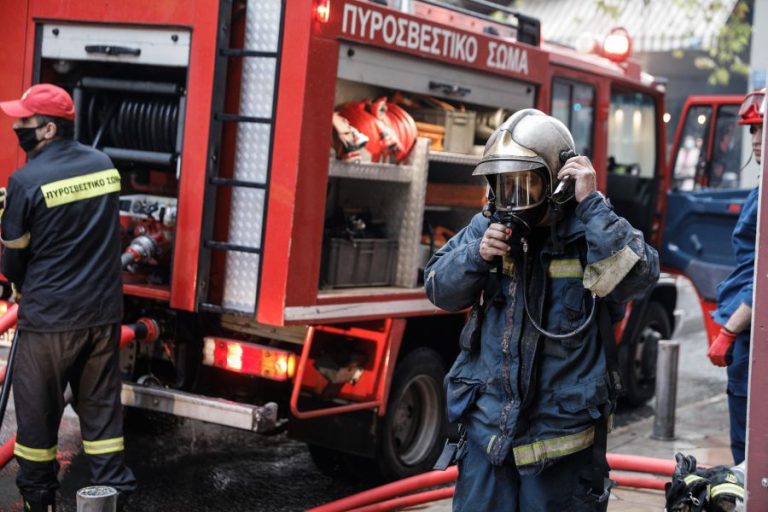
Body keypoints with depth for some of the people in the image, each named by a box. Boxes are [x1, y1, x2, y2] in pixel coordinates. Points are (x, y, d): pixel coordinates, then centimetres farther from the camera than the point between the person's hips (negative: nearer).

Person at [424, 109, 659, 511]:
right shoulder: (487, 228, 4)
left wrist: (590, 204, -27)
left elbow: (638, 275, -27)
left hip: (562, 431, -4)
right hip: (488, 425, 4)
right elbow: (439, 289, 7)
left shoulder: (591, 231, -9)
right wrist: (476, 255, -12)